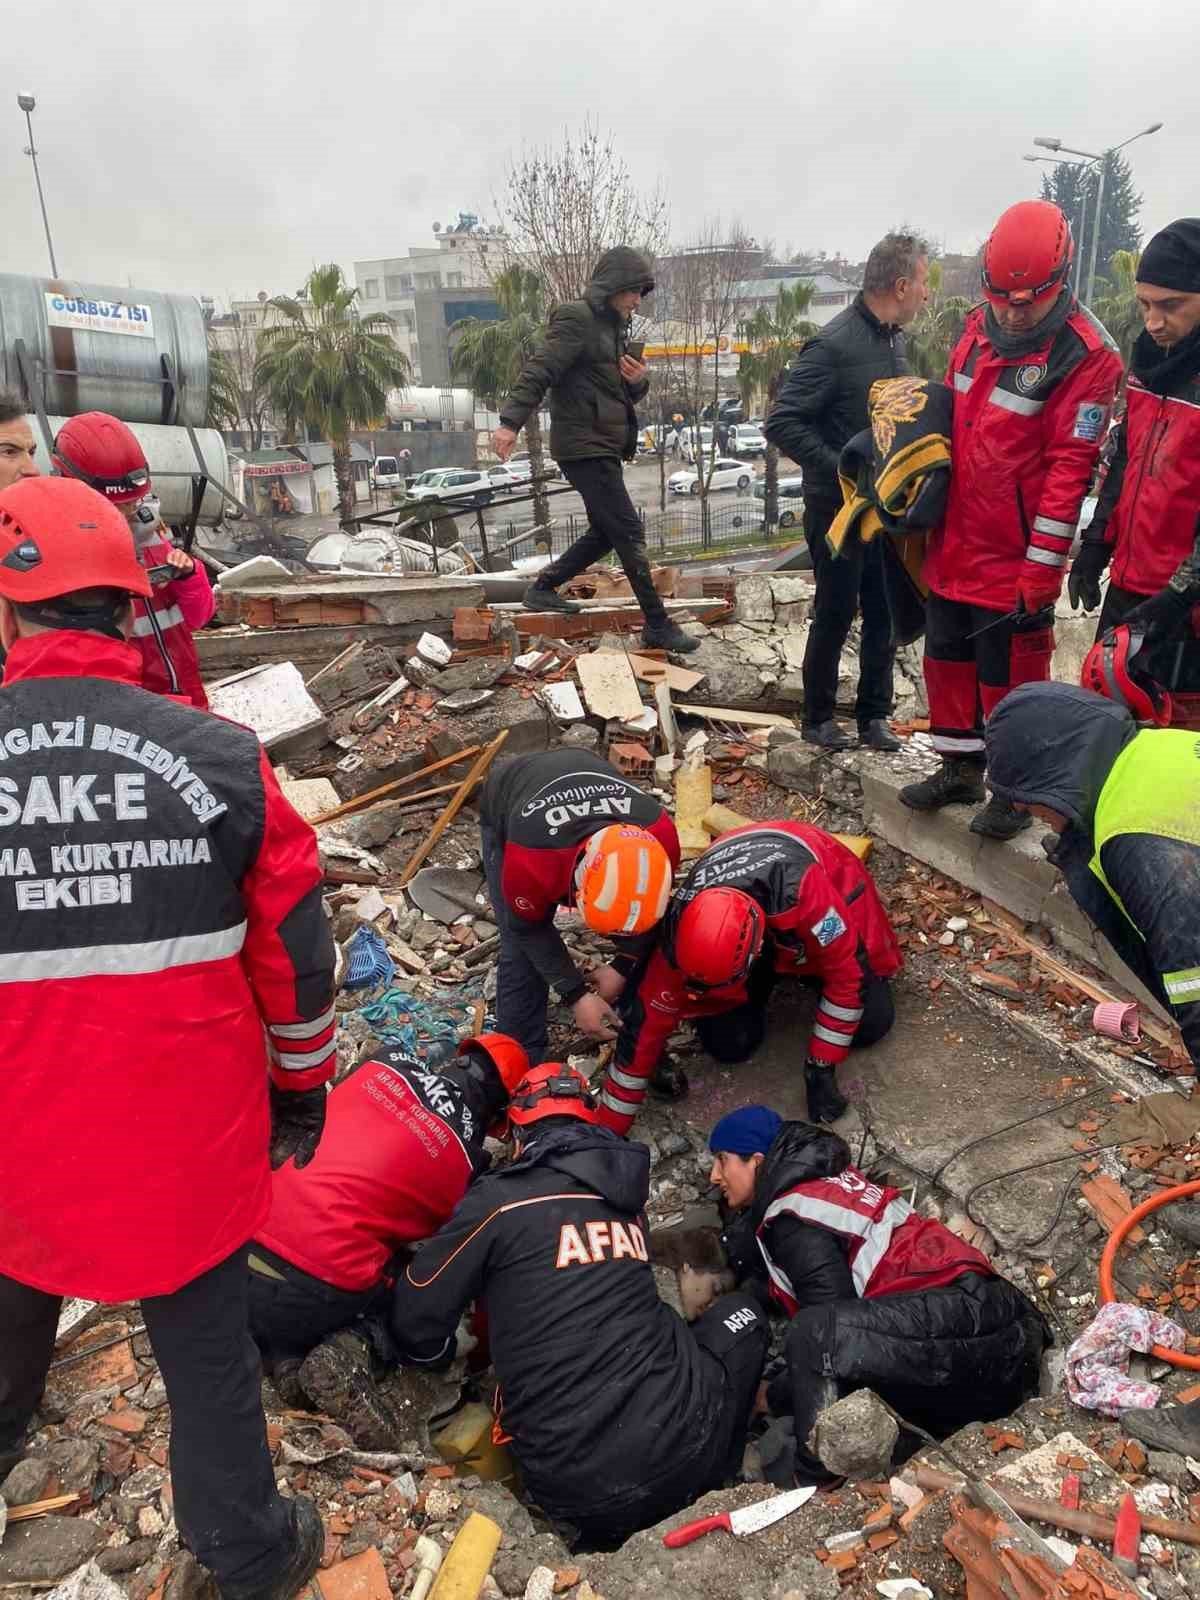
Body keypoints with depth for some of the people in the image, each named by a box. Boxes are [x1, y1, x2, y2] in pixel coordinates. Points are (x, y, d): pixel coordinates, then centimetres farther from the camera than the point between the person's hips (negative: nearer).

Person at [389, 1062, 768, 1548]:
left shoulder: (499, 1200, -4)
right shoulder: (623, 1194, 12)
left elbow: (416, 1321, 2)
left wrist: (435, 1351, 26)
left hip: (578, 1491, -1)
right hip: (686, 1449, 2)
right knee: (741, 1313, 26)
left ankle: (614, 1527, 8)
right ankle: (713, 1485, 18)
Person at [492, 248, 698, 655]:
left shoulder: (613, 328, 18)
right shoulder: (576, 319, -10)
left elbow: (621, 395, 23)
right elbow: (539, 370, -21)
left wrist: (637, 382, 0)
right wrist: (511, 421, -32)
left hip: (604, 447, 10)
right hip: (584, 446, -10)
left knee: (607, 531, 15)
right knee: (628, 530, -9)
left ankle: (543, 588, 26)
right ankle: (657, 625, -5)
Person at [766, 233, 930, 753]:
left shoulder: (894, 340, 9)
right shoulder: (834, 344, -17)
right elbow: (782, 422, -20)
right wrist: (841, 471, -23)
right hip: (839, 507, -7)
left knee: (885, 614, 11)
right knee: (836, 614, 3)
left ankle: (874, 715, 23)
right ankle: (819, 718, 18)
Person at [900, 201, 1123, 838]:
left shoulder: (1085, 355, -14)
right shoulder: (980, 327, 7)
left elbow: (1070, 466, -18)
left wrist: (1043, 567, -20)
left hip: (1014, 559, -7)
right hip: (954, 545, 7)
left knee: (1009, 676, 3)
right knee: (948, 659, 16)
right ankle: (960, 769, 32)